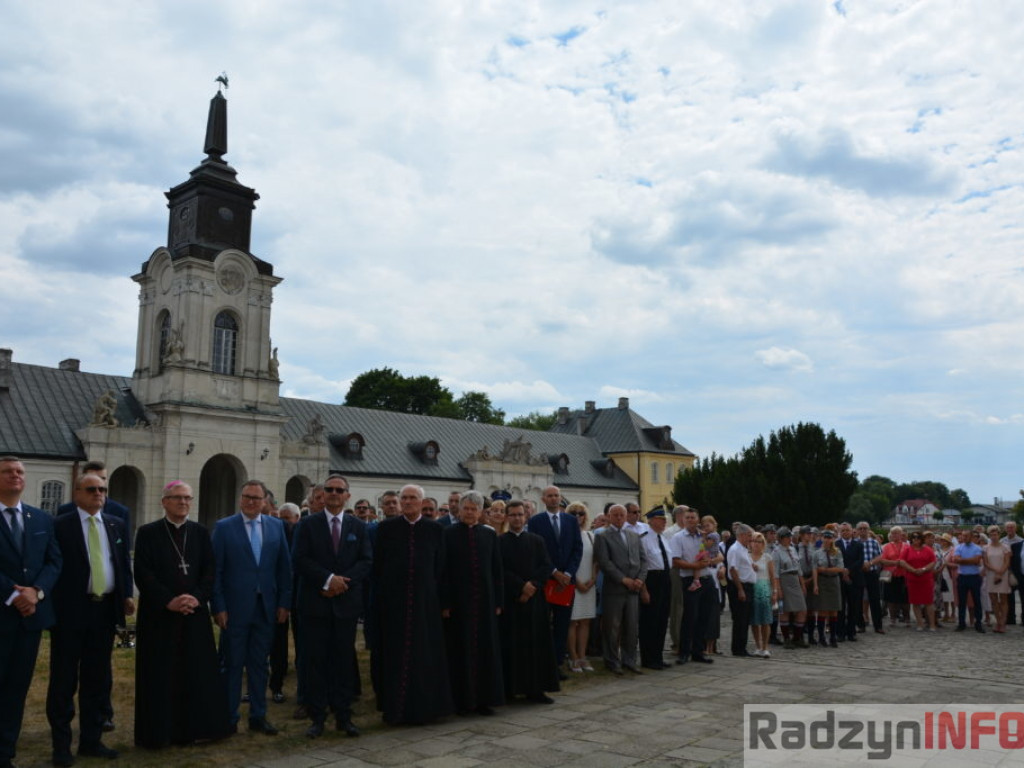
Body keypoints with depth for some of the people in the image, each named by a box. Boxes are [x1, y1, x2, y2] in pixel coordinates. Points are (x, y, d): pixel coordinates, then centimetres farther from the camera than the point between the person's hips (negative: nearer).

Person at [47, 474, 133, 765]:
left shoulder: (117, 525, 10)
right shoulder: (60, 525, -5)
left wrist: (127, 594, 1)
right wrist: (54, 606, -13)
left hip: (106, 608, 5)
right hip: (71, 610, -5)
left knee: (97, 678, 13)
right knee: (64, 678, 5)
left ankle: (91, 739, 24)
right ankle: (61, 744, 16)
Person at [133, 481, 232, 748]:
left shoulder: (200, 533, 8)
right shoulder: (148, 533, -1)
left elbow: (210, 570, 4)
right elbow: (142, 573, -8)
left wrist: (197, 597, -13)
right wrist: (168, 601, -17)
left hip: (194, 615, 3)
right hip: (158, 615, -3)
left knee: (195, 673, 5)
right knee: (159, 675, 2)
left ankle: (189, 729, 16)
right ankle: (156, 733, 14)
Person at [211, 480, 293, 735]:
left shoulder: (276, 526, 5)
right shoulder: (224, 527, -4)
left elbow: (284, 567, 6)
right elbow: (216, 570, -5)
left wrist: (284, 602, 2)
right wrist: (218, 607, -10)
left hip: (266, 607, 3)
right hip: (235, 608, -3)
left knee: (259, 664, 12)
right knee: (232, 665, 7)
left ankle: (258, 716, 24)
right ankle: (229, 718, 20)